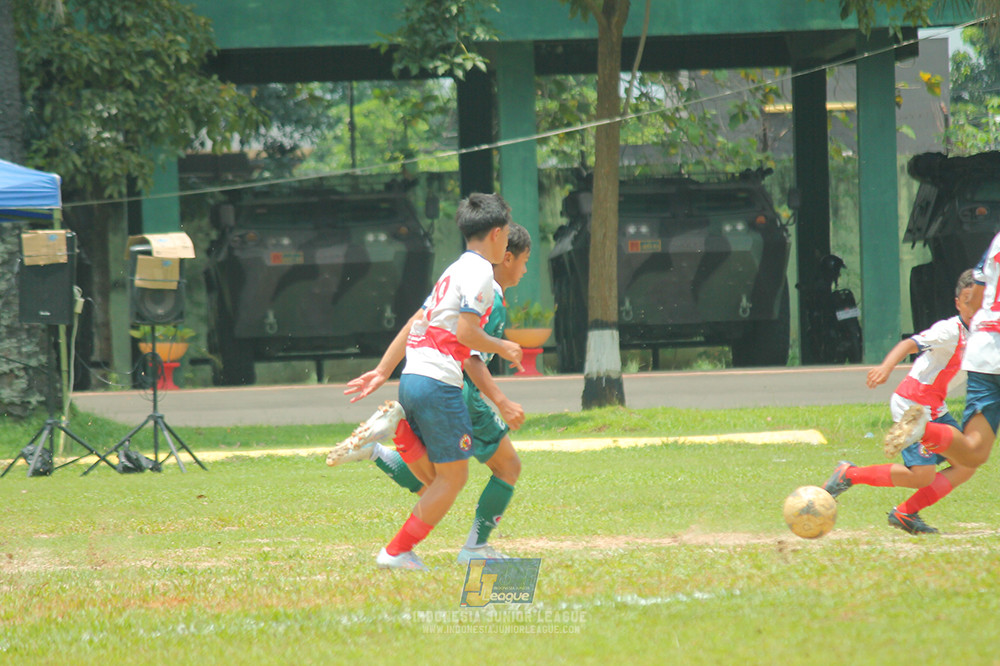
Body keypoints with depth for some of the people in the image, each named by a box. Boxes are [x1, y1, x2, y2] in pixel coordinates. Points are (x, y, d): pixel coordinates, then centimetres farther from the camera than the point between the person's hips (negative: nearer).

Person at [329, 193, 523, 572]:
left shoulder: (454, 271, 21)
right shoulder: (479, 271, -7)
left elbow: (415, 324, 22)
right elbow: (465, 332, -16)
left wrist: (383, 371, 24)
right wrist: (502, 348, 0)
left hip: (411, 379, 9)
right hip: (438, 383, -9)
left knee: (438, 479, 10)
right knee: (453, 478, 0)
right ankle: (397, 552, -1)